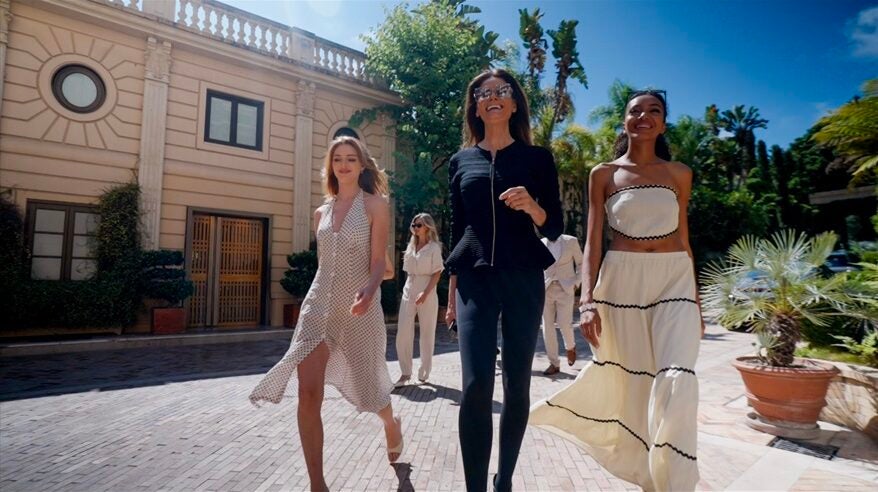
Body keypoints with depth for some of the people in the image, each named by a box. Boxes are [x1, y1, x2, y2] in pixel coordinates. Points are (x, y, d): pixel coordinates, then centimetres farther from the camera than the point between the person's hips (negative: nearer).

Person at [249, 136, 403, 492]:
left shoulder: (376, 205, -2)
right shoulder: (321, 213, 12)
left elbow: (378, 261, -10)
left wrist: (369, 290, -29)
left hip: (359, 307, -3)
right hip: (318, 304, 4)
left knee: (367, 382, 13)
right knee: (308, 395, -8)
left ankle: (391, 426, 49)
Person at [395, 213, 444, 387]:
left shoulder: (434, 247, -3)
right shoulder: (411, 247, 13)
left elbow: (437, 274, -8)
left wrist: (425, 293, -20)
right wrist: (408, 290, 11)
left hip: (427, 293, -4)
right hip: (408, 291, 5)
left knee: (427, 334, 5)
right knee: (402, 334, -4)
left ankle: (424, 373, 18)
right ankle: (405, 373, 7)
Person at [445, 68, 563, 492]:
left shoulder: (537, 158, 7)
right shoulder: (461, 161, 11)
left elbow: (555, 228, 5)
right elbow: (458, 228, 12)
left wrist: (531, 206, -17)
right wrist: (452, 290, 10)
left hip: (523, 278, 0)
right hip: (475, 278, 1)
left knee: (517, 384, 6)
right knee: (475, 385, -11)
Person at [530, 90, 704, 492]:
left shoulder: (679, 174, 8)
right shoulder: (603, 175, 2)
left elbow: (683, 238, 13)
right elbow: (592, 241, -3)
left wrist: (695, 298, 14)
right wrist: (588, 300, -14)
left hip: (674, 279, 2)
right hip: (622, 280, -1)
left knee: (677, 379, -14)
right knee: (631, 378, 7)